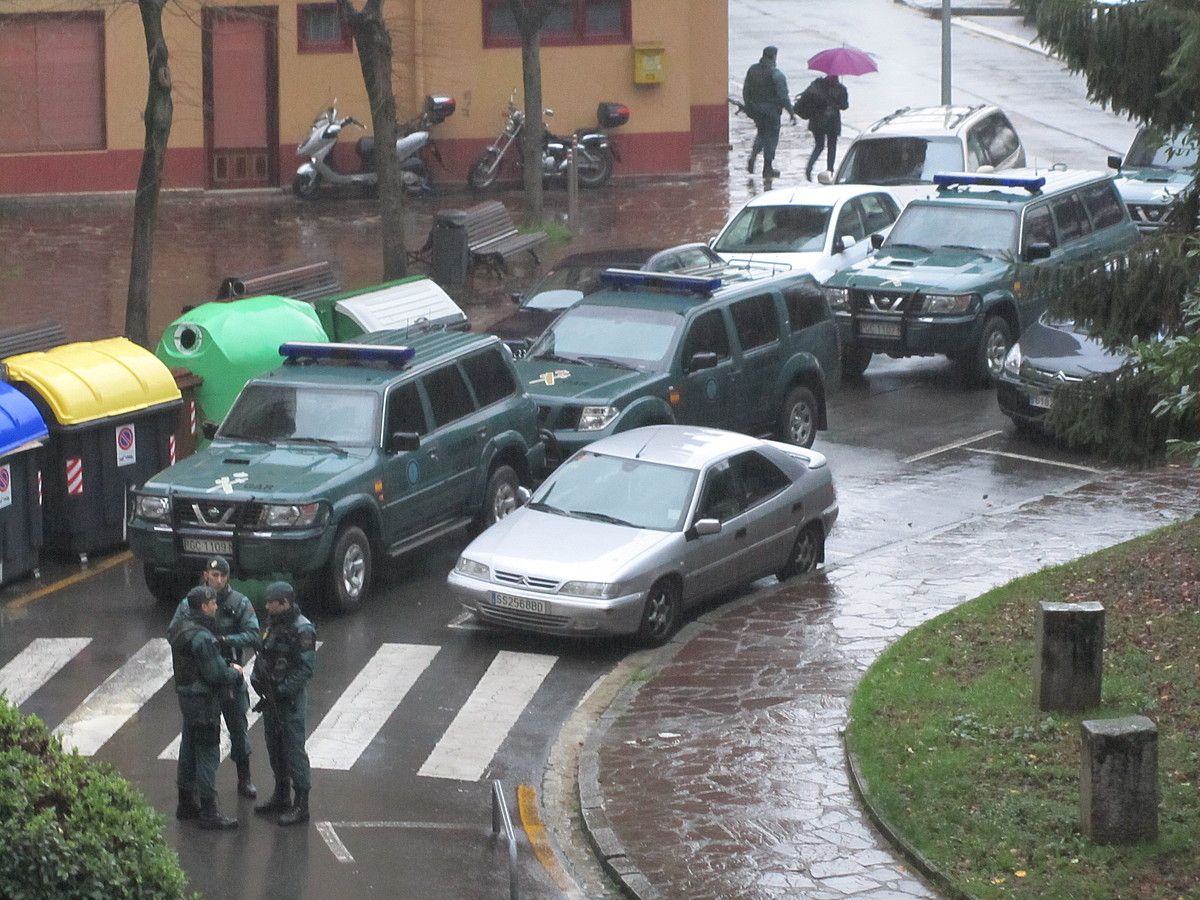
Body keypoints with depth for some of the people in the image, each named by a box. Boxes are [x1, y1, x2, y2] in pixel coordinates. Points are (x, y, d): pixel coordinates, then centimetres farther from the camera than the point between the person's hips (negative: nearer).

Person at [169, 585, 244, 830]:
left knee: (189, 748, 19)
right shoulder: (201, 637, -24)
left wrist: (227, 666, 4)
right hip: (203, 699, -10)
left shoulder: (179, 627, 8)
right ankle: (208, 812, -2)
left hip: (186, 696, 10)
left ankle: (186, 803, 30)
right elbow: (216, 674, -24)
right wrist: (235, 672, -4)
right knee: (207, 753, -5)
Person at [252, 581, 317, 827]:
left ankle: (301, 804, -3)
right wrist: (257, 678, 4)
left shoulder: (302, 631, -17)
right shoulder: (273, 624, 10)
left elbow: (305, 668, -19)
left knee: (293, 750, -6)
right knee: (275, 748, 17)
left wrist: (282, 691, -21)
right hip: (271, 697, 9)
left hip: (290, 700, -9)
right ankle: (281, 796, 29)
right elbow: (263, 656, 20)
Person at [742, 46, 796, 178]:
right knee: (771, 137, 6)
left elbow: (746, 91, 7)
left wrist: (748, 107, 20)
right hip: (771, 110, -5)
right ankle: (767, 169, 10)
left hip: (755, 108, 5)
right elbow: (783, 97, -17)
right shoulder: (776, 75, -16)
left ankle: (753, 154, 2)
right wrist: (791, 113, -9)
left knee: (761, 132, 25)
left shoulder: (752, 70, 1)